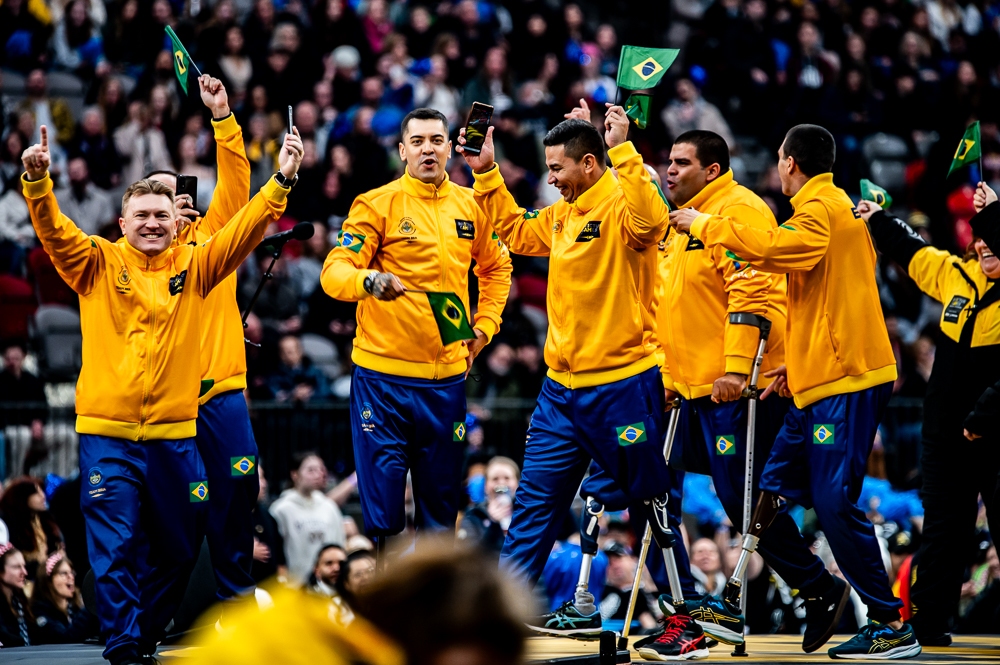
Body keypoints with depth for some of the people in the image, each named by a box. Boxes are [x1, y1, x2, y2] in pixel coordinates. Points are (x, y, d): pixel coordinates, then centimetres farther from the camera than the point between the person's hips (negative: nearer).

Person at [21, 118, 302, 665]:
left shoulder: (192, 266, 7)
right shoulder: (98, 263, 1)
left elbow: (243, 230, 0)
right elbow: (54, 231, -12)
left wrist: (281, 181, -12)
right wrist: (38, 181, -29)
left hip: (173, 431, 3)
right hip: (107, 431, -3)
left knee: (176, 548, 13)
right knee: (115, 547, -6)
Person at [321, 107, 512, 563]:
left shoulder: (470, 206, 9)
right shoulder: (377, 204, -5)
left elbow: (496, 268, 26)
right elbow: (334, 273, -14)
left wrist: (484, 327, 14)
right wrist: (368, 280, -34)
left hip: (446, 377, 4)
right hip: (383, 375, -4)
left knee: (441, 505, 9)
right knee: (382, 505, -4)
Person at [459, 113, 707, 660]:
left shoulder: (621, 209, -13)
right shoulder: (561, 215, 12)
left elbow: (650, 220, -37)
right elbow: (514, 232, 30)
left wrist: (622, 148, -37)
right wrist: (485, 173, 22)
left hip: (623, 385, -8)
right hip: (562, 386, 8)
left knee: (652, 505, 2)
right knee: (536, 499, 8)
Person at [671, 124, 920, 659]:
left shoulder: (820, 209, -10)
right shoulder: (837, 207, 22)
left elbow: (776, 249, -30)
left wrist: (708, 226, -18)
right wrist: (796, 363, 24)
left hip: (846, 380, -10)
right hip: (822, 378, 10)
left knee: (834, 502, -11)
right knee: (775, 491, 11)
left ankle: (892, 627, -8)